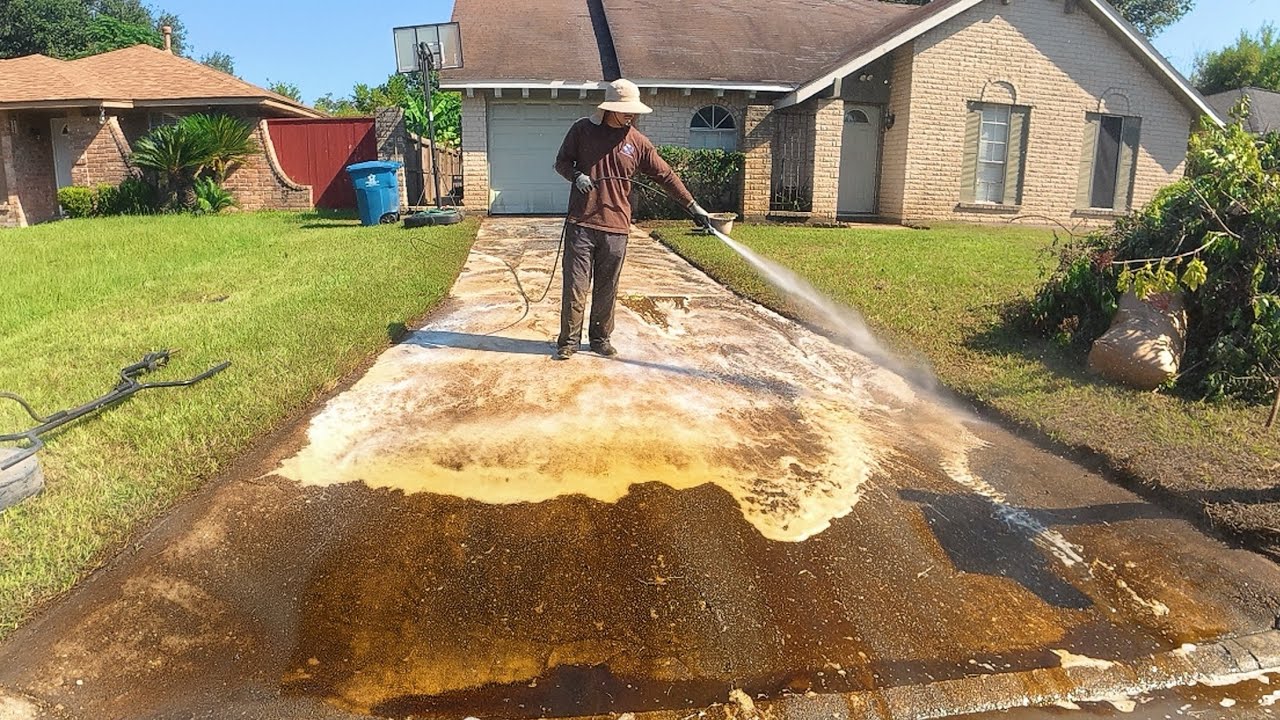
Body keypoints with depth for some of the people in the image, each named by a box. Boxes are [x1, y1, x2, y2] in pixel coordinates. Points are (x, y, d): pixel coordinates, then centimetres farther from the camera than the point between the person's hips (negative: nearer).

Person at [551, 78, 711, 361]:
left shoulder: (637, 142, 4)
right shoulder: (582, 130, 2)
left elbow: (665, 176, 8)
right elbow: (562, 162, 11)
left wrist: (693, 206, 6)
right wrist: (576, 175, -12)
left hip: (616, 227, 2)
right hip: (581, 223, -1)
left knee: (607, 289, 9)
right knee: (575, 286, 0)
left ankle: (601, 338, 23)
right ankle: (568, 341, 12)